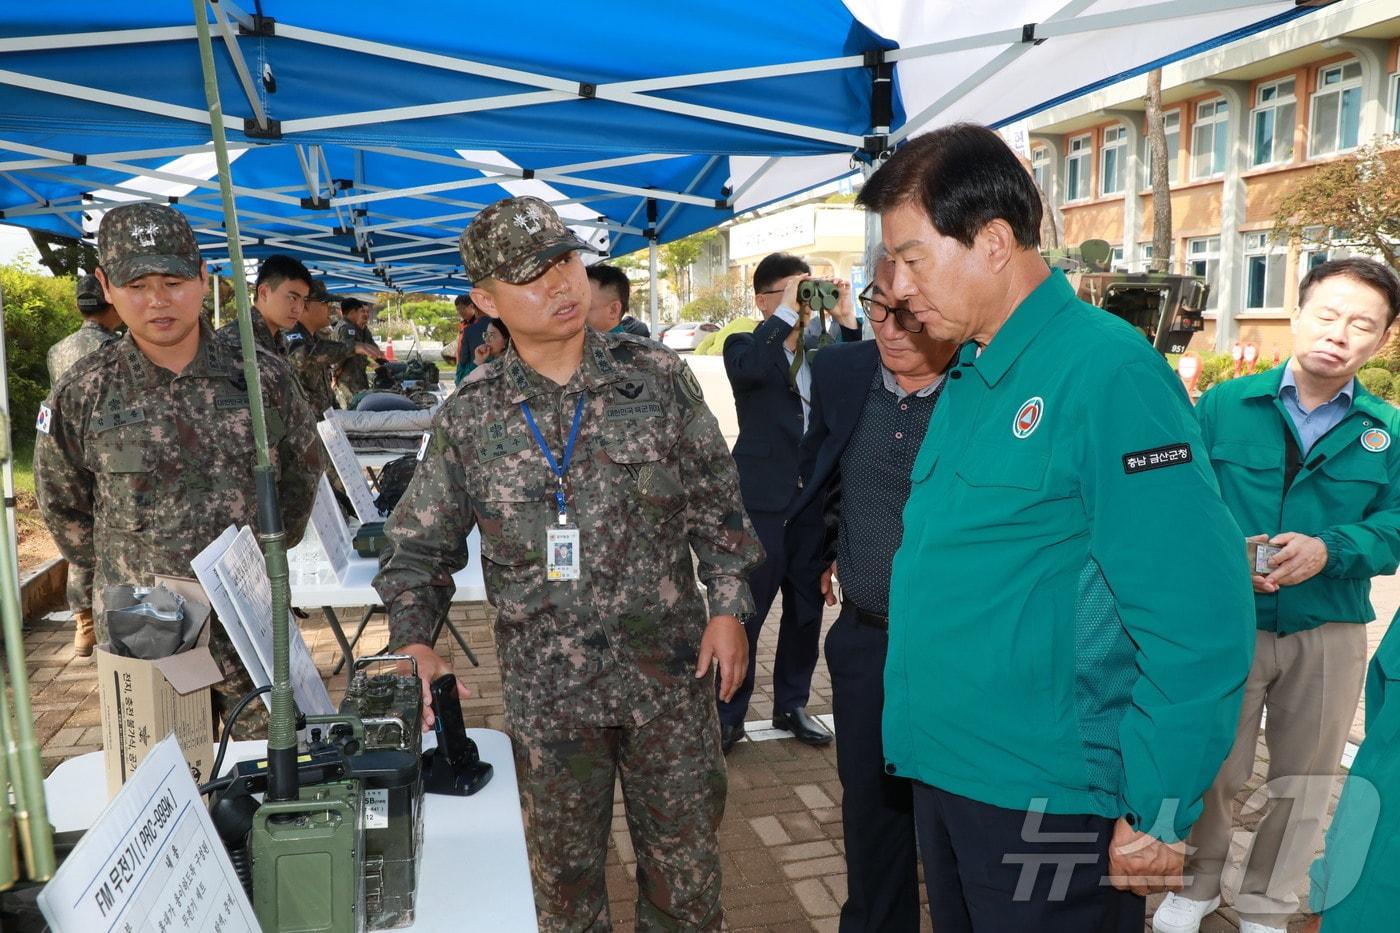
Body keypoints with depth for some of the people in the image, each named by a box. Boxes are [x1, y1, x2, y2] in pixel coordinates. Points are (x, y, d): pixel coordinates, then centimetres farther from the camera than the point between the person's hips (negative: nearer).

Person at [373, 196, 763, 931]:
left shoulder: (659, 378, -3)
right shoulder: (469, 416, -2)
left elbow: (717, 503, 3)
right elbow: (418, 544, 5)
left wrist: (727, 605, -2)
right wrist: (413, 643, -9)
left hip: (668, 671, 0)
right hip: (546, 687, 1)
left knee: (687, 863, 14)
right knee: (564, 871, 16)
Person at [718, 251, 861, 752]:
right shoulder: (745, 345, 0)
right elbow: (747, 370, -24)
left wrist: (846, 318, -9)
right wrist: (786, 312, -21)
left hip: (815, 499, 5)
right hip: (762, 500, -4)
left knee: (806, 609, 14)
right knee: (745, 611, 0)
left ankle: (792, 704, 30)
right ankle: (728, 715, 14)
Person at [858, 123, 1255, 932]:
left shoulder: (1108, 371, -18)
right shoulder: (968, 377, 7)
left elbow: (1197, 616, -21)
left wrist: (1161, 814, -16)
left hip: (1050, 803, -8)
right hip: (944, 775, 8)